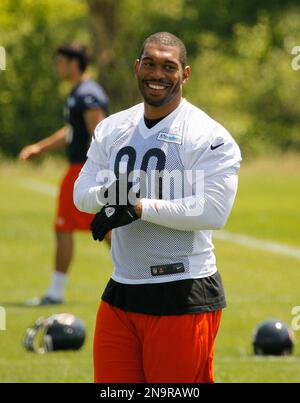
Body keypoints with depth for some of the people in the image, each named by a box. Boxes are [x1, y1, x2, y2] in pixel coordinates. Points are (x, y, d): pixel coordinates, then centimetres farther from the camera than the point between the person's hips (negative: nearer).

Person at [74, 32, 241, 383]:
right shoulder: (112, 129, 13)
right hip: (120, 292, 6)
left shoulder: (208, 136, -9)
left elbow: (213, 210, -19)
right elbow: (81, 193, 11)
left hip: (183, 298, -6)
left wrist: (138, 207, -19)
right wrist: (107, 195, -13)